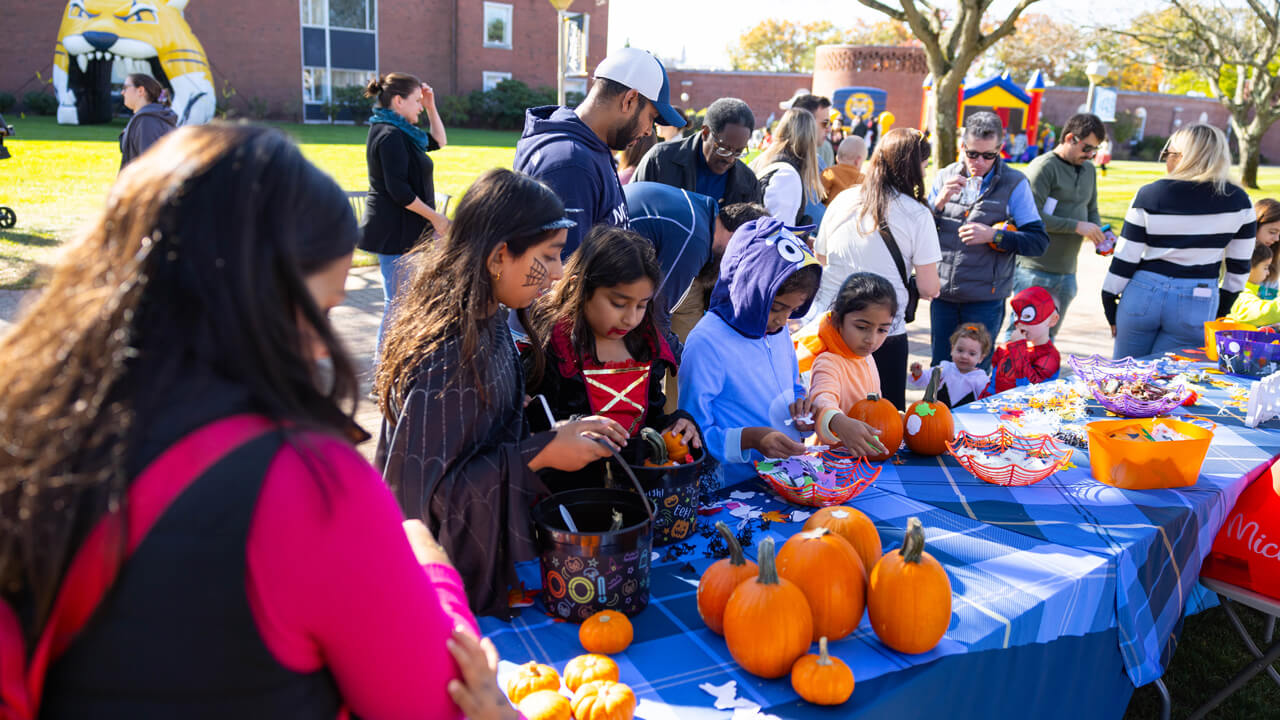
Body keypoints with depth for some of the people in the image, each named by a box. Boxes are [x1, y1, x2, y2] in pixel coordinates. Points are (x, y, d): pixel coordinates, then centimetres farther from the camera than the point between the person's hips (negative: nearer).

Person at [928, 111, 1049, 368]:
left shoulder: (1014, 184, -4)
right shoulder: (945, 177, 5)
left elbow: (1038, 242, -5)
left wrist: (993, 235, -18)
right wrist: (939, 202, -12)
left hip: (985, 300, -3)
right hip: (943, 296, 3)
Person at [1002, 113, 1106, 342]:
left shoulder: (1089, 170, 17)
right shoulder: (1044, 167, -10)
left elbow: (1091, 210, 26)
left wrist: (1098, 233, 5)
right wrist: (1076, 226, -18)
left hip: (1067, 272, 8)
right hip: (1035, 271, -8)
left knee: (1048, 336, 13)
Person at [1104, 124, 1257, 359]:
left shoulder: (1149, 195, -5)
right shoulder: (1238, 201, 1)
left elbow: (1125, 259, -3)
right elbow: (1239, 266, 7)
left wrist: (1109, 302, 7)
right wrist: (1223, 308, 19)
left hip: (1144, 295, -1)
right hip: (1196, 304, 1)